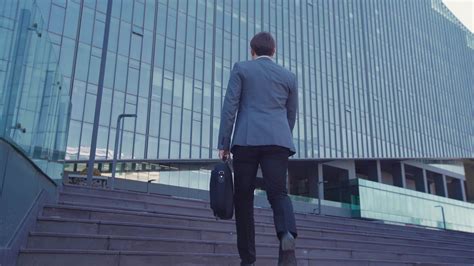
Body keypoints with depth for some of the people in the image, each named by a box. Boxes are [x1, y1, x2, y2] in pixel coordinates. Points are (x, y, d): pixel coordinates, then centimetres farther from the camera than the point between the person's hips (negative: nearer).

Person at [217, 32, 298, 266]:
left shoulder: (241, 69, 11)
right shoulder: (288, 76, 19)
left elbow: (229, 107, 1)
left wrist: (223, 144, 2)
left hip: (247, 140, -2)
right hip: (278, 141, 2)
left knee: (244, 198, 5)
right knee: (278, 193, -1)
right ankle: (287, 235, -30)